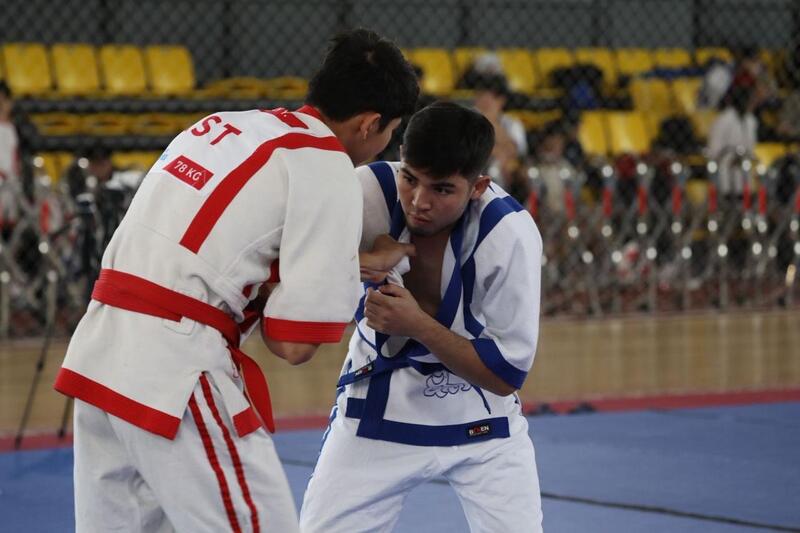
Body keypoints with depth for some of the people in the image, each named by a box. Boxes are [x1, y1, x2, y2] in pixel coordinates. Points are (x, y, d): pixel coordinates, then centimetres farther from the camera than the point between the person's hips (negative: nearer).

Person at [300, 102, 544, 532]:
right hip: (379, 402, 1)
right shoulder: (368, 193, -24)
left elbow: (506, 374, -20)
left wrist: (417, 324, -32)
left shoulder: (510, 236, -26)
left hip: (479, 410, -1)